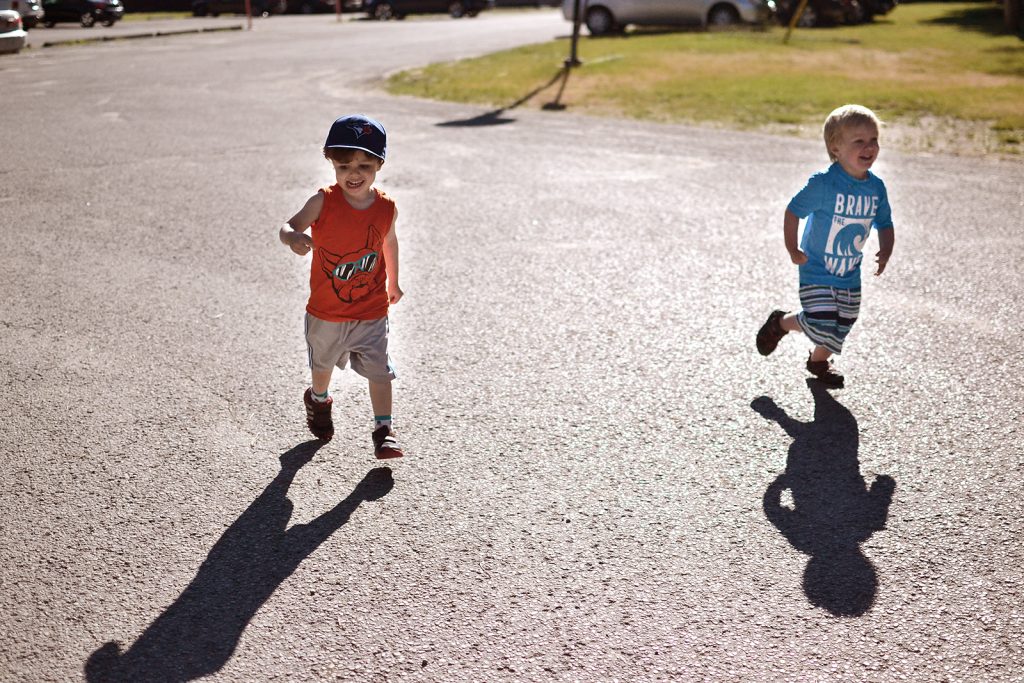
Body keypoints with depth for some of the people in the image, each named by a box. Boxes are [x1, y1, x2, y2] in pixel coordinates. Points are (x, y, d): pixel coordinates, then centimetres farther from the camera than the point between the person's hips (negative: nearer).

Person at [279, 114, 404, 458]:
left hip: (371, 313, 0)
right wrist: (292, 238, -44)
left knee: (379, 371, -5)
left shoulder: (386, 209, -9)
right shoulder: (323, 202, -17)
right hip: (326, 313, 0)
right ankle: (318, 400, 54)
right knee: (322, 364, 24)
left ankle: (383, 431, 8)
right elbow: (288, 226, -19)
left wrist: (393, 283, 21)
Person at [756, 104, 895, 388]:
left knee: (841, 328, 15)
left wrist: (885, 251, -10)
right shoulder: (823, 184, -21)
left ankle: (819, 360, 44)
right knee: (822, 324, -16)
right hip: (817, 271, -6)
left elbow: (885, 224, 8)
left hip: (849, 274, 6)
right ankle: (781, 323, 14)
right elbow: (793, 212, -13)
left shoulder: (877, 188, -4)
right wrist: (793, 251, -15)